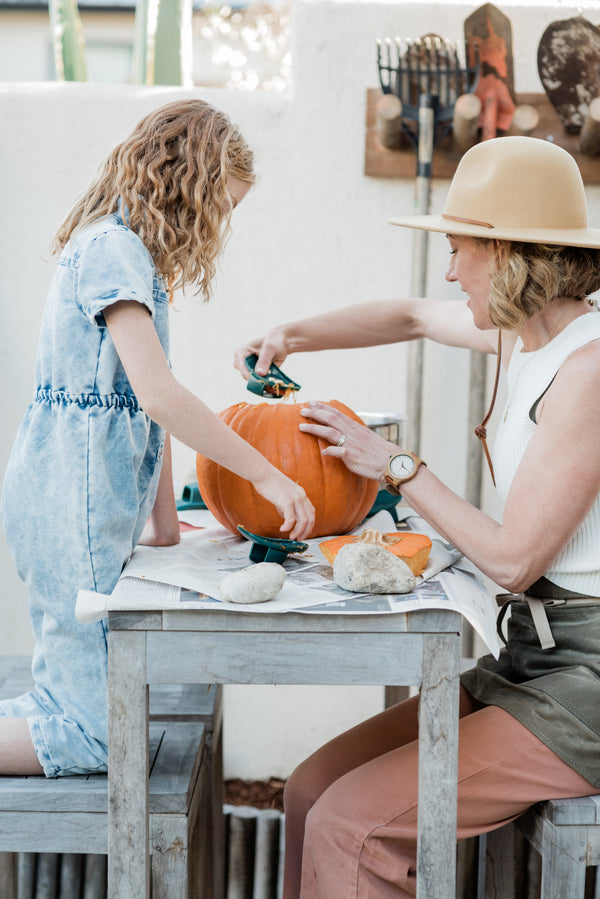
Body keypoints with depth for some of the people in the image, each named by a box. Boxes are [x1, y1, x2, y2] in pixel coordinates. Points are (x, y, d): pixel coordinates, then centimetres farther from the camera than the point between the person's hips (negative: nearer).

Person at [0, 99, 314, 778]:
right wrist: (267, 476, -19)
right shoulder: (113, 250, -14)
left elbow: (142, 402, 16)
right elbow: (159, 394, -24)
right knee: (100, 736, -5)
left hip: (77, 502, 11)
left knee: (72, 700, 15)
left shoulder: (130, 251, 18)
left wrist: (162, 519, 15)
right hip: (76, 509, -11)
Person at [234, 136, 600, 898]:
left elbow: (512, 560, -21)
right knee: (313, 787, 2)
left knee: (353, 826, -18)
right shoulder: (527, 331, 7)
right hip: (534, 657, 9)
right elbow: (412, 317, 27)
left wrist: (396, 466, -10)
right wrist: (292, 337, 15)